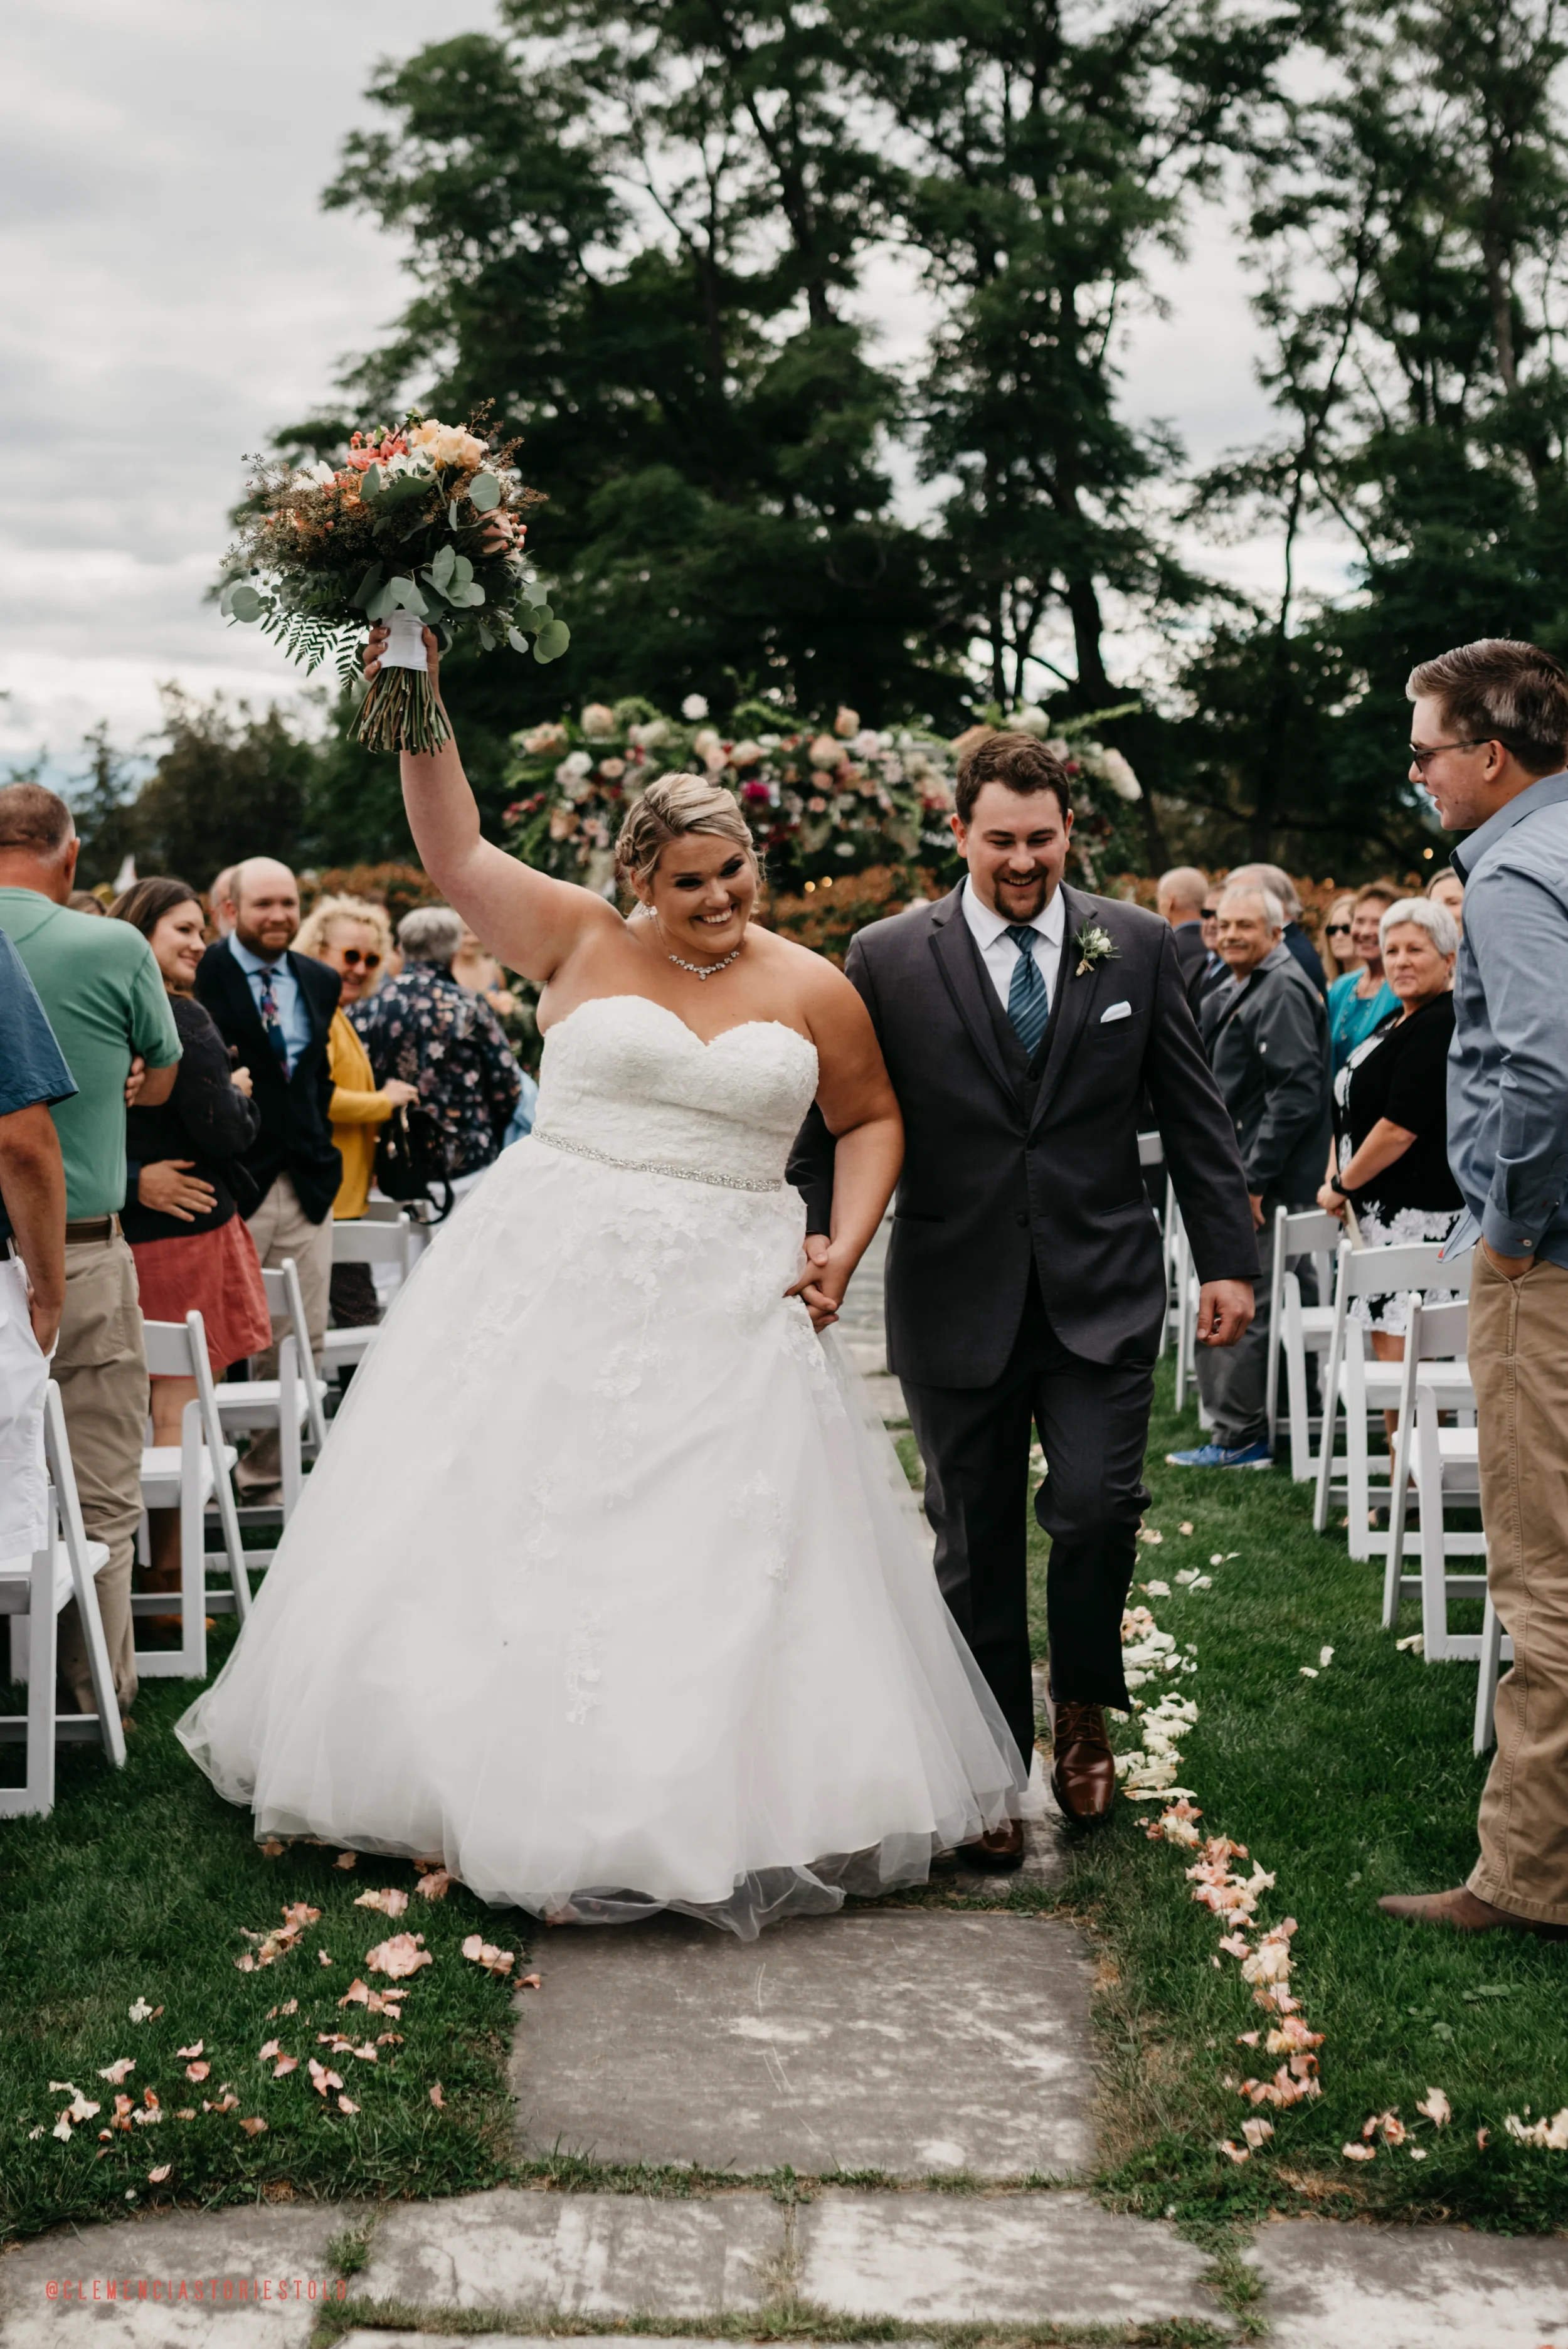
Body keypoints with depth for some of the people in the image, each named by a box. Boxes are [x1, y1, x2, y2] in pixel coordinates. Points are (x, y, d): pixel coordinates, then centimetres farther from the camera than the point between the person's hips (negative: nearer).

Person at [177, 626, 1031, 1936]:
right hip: (551, 1284, 0)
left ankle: (712, 1806, 13)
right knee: (505, 1523, 4)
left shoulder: (813, 989, 4)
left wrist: (846, 1244, 0)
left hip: (723, 1308, 0)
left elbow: (873, 1119, 14)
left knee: (718, 1559, 1)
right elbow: (455, 854, -1)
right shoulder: (584, 945, 2)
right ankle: (509, 1776, 19)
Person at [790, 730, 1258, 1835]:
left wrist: (1229, 1257, 4)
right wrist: (820, 1237, -10)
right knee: (976, 1548, 7)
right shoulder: (887, 959, 1)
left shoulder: (1139, 945, 5)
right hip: (957, 1298, 0)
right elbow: (836, 1119, 4)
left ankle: (1083, 1708, 18)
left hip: (1103, 1293, 0)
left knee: (1096, 1508, -12)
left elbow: (1195, 1113, 7)